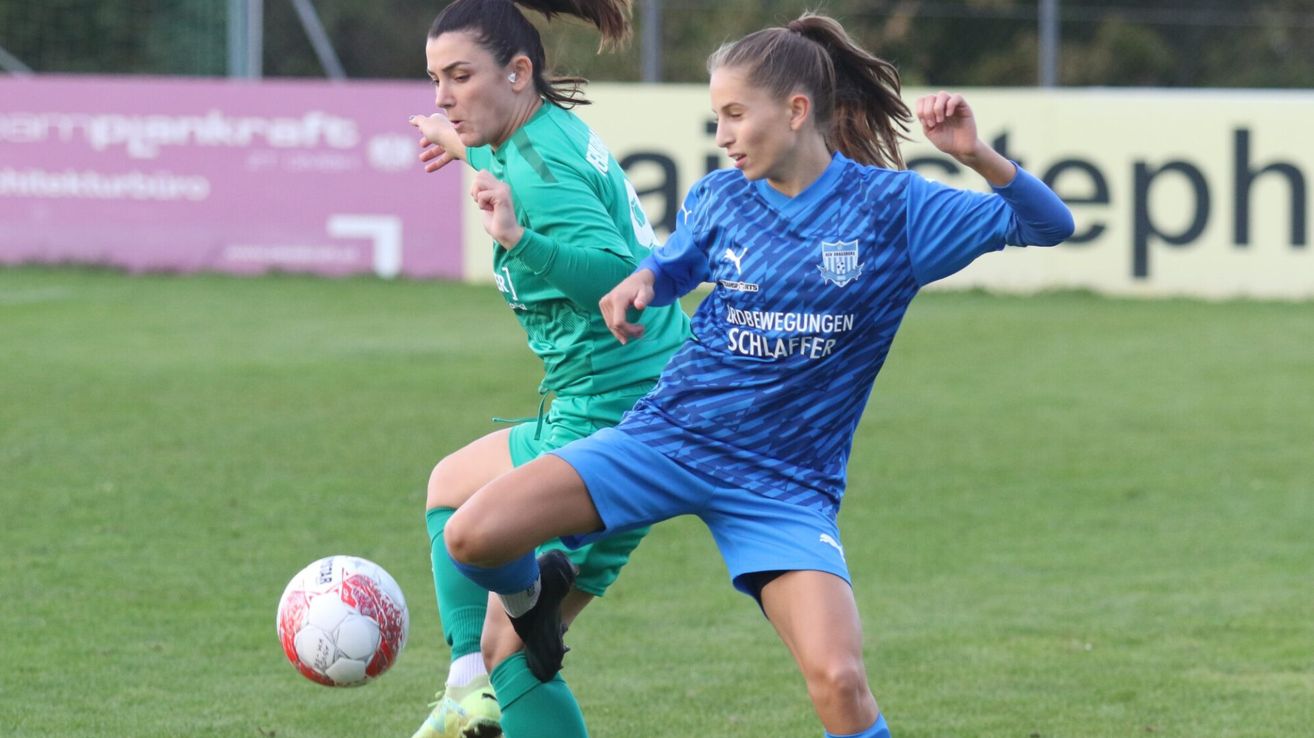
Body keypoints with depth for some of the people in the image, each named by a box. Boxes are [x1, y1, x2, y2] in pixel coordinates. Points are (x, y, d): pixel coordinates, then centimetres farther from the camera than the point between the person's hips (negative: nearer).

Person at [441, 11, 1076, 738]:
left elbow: (1049, 225, -9)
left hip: (785, 483, -2)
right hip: (668, 439, 2)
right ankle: (531, 595, 20)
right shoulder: (719, 200, 2)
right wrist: (639, 282, -3)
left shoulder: (891, 206, -7)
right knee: (473, 535, -17)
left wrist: (976, 154, -27)